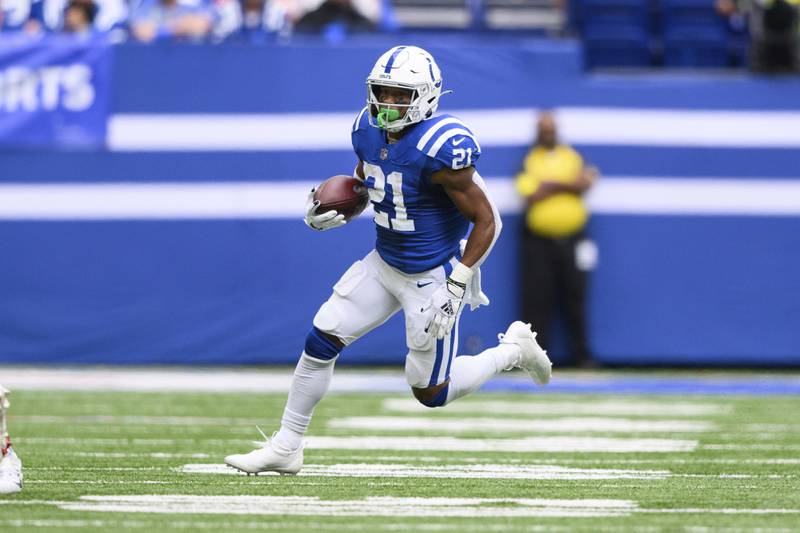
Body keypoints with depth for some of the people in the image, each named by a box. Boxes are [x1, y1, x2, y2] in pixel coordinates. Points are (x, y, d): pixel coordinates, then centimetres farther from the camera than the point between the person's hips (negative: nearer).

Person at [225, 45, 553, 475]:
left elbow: (487, 221, -21)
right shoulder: (369, 130, -5)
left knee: (430, 393, 3)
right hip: (383, 263, 7)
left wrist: (457, 285, -24)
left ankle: (513, 350, 26)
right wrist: (330, 213, -5)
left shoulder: (439, 148, -28)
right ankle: (285, 448, 12)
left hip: (432, 277, -7)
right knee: (320, 342, 0)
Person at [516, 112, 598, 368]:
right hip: (538, 239, -1)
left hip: (571, 238, 1)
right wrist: (570, 184, -9)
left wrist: (550, 185, -12)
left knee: (575, 298, 1)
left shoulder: (572, 157, 12)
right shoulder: (529, 161, 6)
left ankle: (581, 355, 6)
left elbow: (583, 185, -4)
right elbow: (531, 196, -9)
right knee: (536, 299, -4)